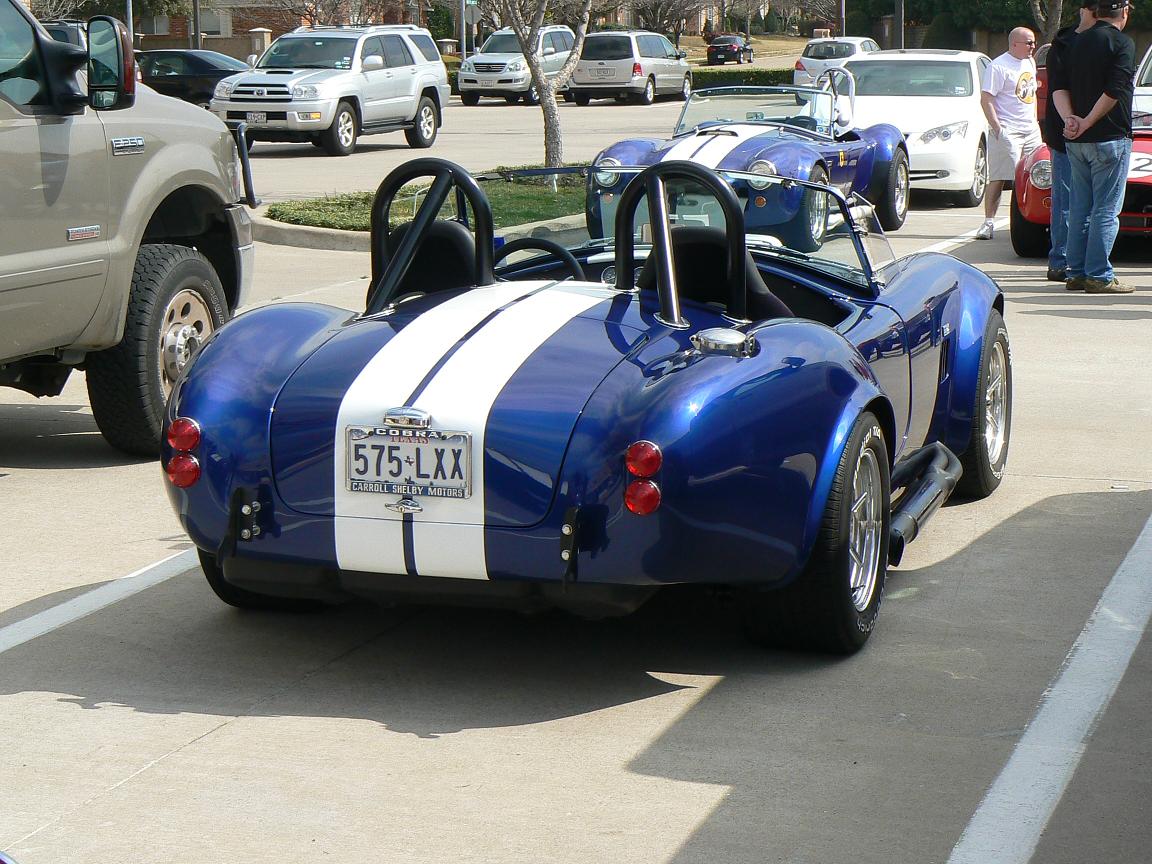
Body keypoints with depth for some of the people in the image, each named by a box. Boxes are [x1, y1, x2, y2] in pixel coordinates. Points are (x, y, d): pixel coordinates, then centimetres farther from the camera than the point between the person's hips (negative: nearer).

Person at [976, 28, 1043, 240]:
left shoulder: (1030, 63, 16)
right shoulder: (999, 66, -10)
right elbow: (986, 99, -14)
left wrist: (1035, 120, 19)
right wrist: (996, 127, -19)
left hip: (1031, 130, 8)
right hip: (1007, 132, -8)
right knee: (998, 178, -9)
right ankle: (989, 222, -6)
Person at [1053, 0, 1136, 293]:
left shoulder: (1078, 42, 12)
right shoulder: (1122, 43, -8)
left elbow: (1058, 87, 5)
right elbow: (1115, 91, -18)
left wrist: (1070, 119, -8)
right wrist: (1087, 123, -13)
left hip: (1076, 141, 7)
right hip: (1110, 138, -7)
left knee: (1080, 208, 12)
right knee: (1106, 210, -3)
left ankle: (1076, 272, 14)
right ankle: (1099, 276, -5)